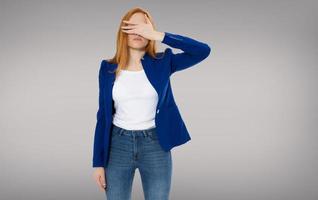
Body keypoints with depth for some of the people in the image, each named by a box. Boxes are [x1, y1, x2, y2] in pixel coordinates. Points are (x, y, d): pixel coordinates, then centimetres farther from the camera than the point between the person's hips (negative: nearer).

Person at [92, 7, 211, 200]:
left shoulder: (162, 63, -1)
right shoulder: (108, 68, 1)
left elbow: (203, 50, -14)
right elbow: (103, 115, 4)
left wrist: (157, 35, -19)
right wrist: (99, 162, 2)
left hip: (156, 147, 0)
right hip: (118, 146, 1)